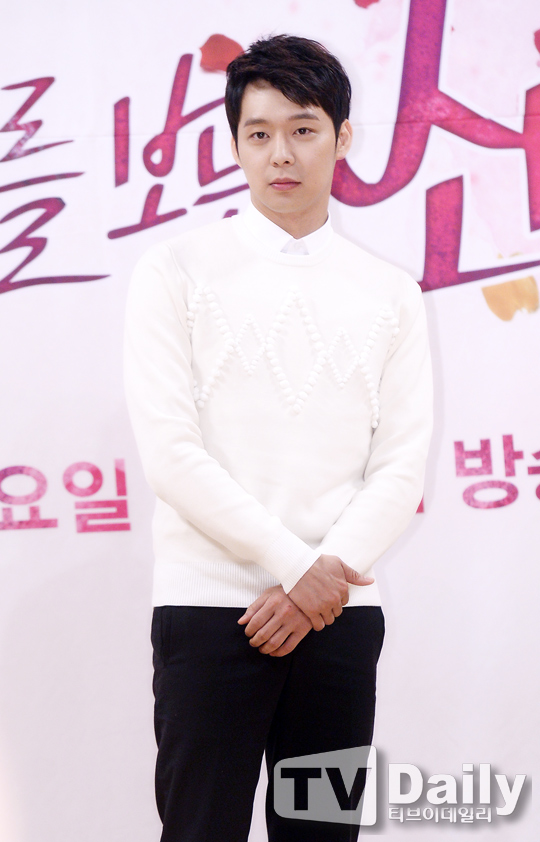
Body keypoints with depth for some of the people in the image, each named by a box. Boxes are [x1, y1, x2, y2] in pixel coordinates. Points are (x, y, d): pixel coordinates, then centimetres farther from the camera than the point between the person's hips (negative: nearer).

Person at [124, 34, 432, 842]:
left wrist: (327, 573, -10)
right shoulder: (177, 273, 2)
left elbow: (402, 466, 4)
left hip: (341, 611, 3)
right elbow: (170, 450, -6)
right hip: (208, 603, -2)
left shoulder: (390, 294, 10)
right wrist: (294, 566, -11)